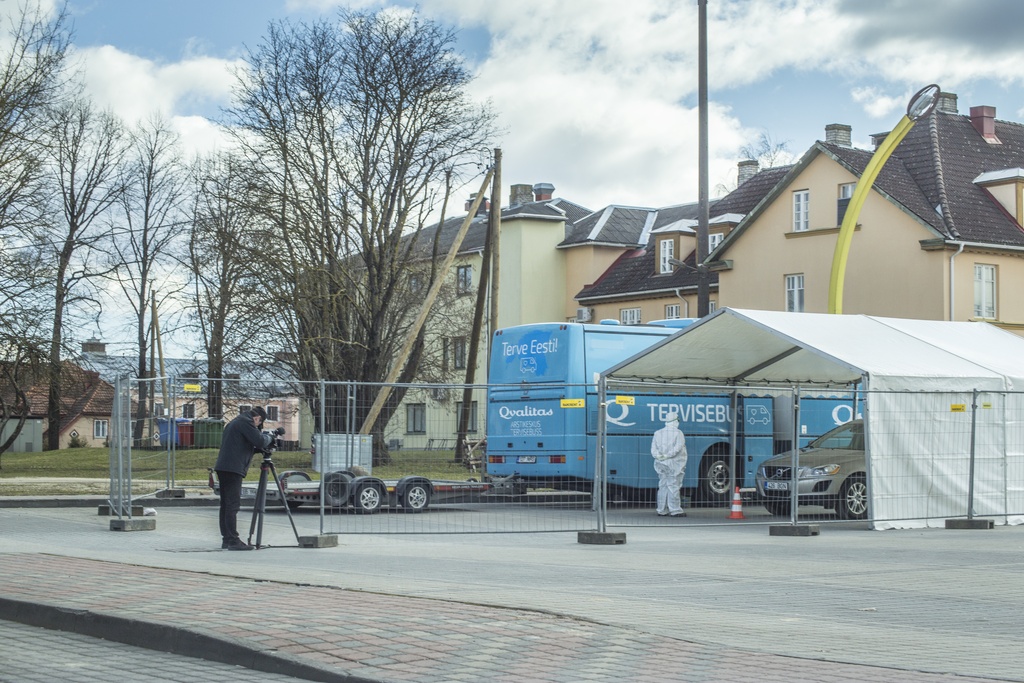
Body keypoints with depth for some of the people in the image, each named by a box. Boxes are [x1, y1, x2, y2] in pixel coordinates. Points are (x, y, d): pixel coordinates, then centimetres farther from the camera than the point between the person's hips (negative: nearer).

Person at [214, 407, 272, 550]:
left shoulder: (234, 423, 24)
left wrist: (258, 449, 21)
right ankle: (233, 540, -13)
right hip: (233, 469, -10)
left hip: (223, 468, 10)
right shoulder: (246, 422, -6)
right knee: (233, 505, -11)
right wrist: (268, 438, 8)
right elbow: (260, 442, -12)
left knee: (226, 505, 11)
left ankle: (226, 539, 13)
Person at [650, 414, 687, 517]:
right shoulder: (678, 433, -6)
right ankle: (675, 510, -5)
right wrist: (667, 455, -15)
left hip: (661, 464, 5)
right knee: (673, 487, -4)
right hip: (674, 464, -5)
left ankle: (662, 510, 10)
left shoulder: (658, 433, 11)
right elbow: (678, 447, -17)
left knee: (663, 486, 9)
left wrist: (659, 455, -10)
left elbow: (653, 448, 3)